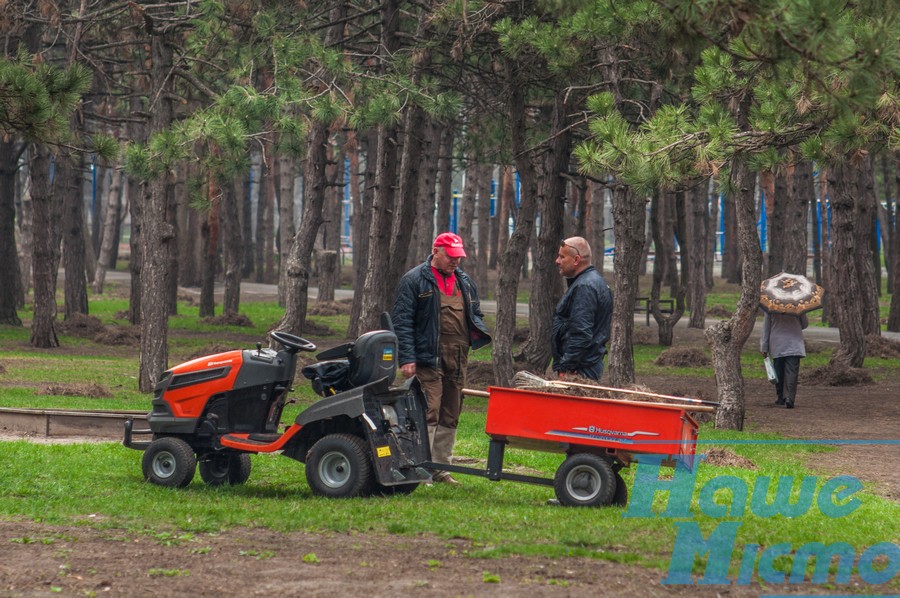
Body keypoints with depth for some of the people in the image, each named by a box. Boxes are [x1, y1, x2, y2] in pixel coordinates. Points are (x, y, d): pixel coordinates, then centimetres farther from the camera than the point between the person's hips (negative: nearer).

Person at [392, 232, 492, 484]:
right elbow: (402, 321, -6)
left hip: (457, 360, 7)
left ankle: (441, 468, 16)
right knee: (428, 415, -12)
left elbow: (474, 313, 29)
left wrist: (477, 331, 6)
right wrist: (407, 358, -14)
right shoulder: (415, 280, -2)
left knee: (450, 417, 9)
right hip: (428, 359, -7)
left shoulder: (463, 281, 17)